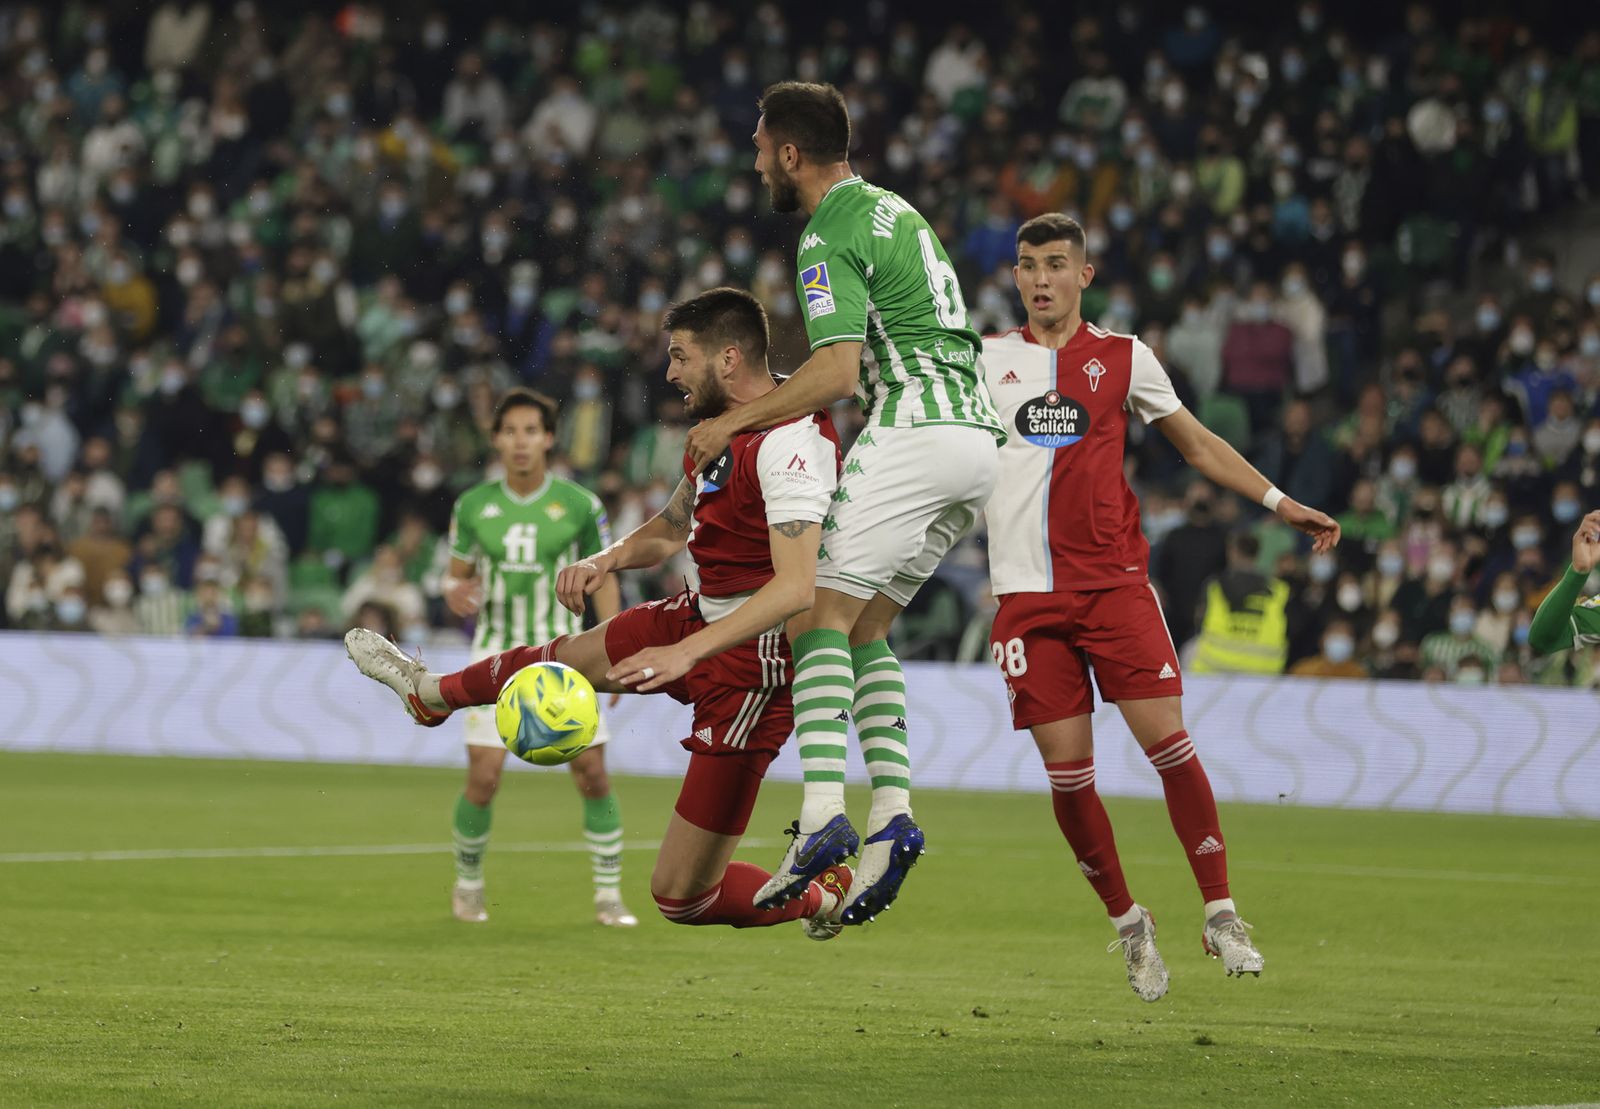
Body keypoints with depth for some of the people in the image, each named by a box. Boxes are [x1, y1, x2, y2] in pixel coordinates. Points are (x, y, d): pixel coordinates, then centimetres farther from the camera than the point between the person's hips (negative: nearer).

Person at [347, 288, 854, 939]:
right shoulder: (718, 427, 5)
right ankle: (432, 694, 61)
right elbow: (671, 527, 21)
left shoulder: (788, 442, -26)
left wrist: (683, 652, -40)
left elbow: (797, 587, -35)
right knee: (562, 658, 32)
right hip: (701, 617, 9)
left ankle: (822, 895, 15)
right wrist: (608, 560, 0)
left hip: (753, 663, -9)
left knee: (679, 894, -9)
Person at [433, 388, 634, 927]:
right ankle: (468, 884, 16)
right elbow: (455, 575, 11)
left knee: (593, 774, -7)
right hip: (497, 659, 0)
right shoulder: (473, 506, 1)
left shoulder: (580, 505, -3)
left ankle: (608, 895, 7)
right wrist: (457, 594, -14)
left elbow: (603, 580, 4)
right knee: (484, 778, -9)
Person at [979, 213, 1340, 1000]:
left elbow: (1198, 445, 16)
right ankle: (1127, 923, 13)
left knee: (1166, 739, -12)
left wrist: (1279, 503, 9)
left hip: (1114, 581, -1)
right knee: (1066, 771, -3)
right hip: (1027, 589, 1)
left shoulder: (1124, 358, 9)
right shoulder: (987, 359, 11)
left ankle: (1220, 914, -4)